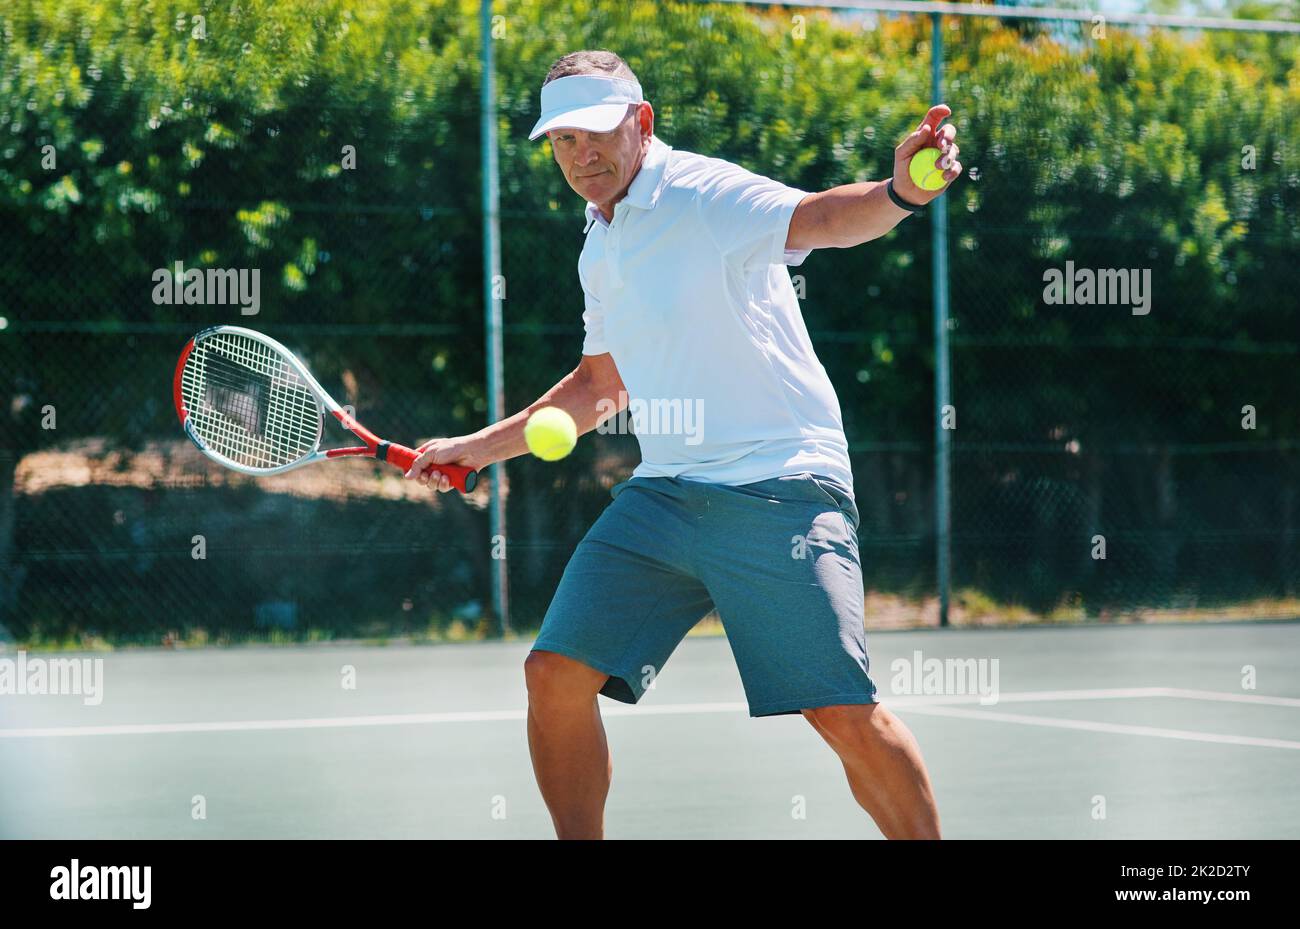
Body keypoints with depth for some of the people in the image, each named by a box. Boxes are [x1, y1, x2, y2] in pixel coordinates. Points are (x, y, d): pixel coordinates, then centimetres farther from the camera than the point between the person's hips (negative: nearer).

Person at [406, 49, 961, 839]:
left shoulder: (703, 195, -9)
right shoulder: (600, 252, 17)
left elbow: (816, 219, -29)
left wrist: (899, 192, -51)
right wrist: (480, 447, 32)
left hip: (778, 486, -7)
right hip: (663, 495, 8)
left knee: (846, 714, -14)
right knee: (556, 675, -1)